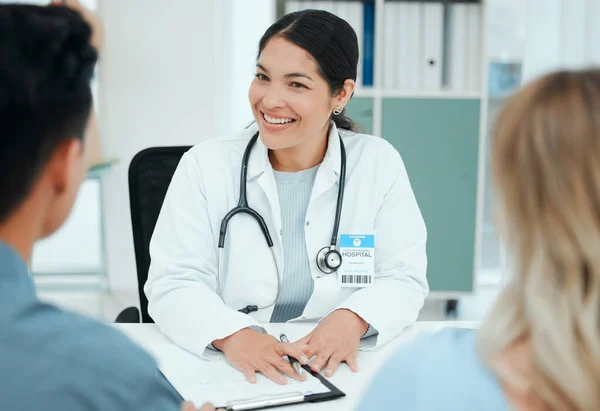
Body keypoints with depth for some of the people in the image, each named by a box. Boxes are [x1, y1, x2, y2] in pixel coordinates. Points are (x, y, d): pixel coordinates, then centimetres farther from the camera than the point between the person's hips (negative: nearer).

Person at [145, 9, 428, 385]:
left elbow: (404, 280, -2)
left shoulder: (380, 164, 0)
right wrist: (232, 334, -27)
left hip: (338, 369, 2)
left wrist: (353, 319, -23)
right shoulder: (205, 164, -2)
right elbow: (173, 284, -8)